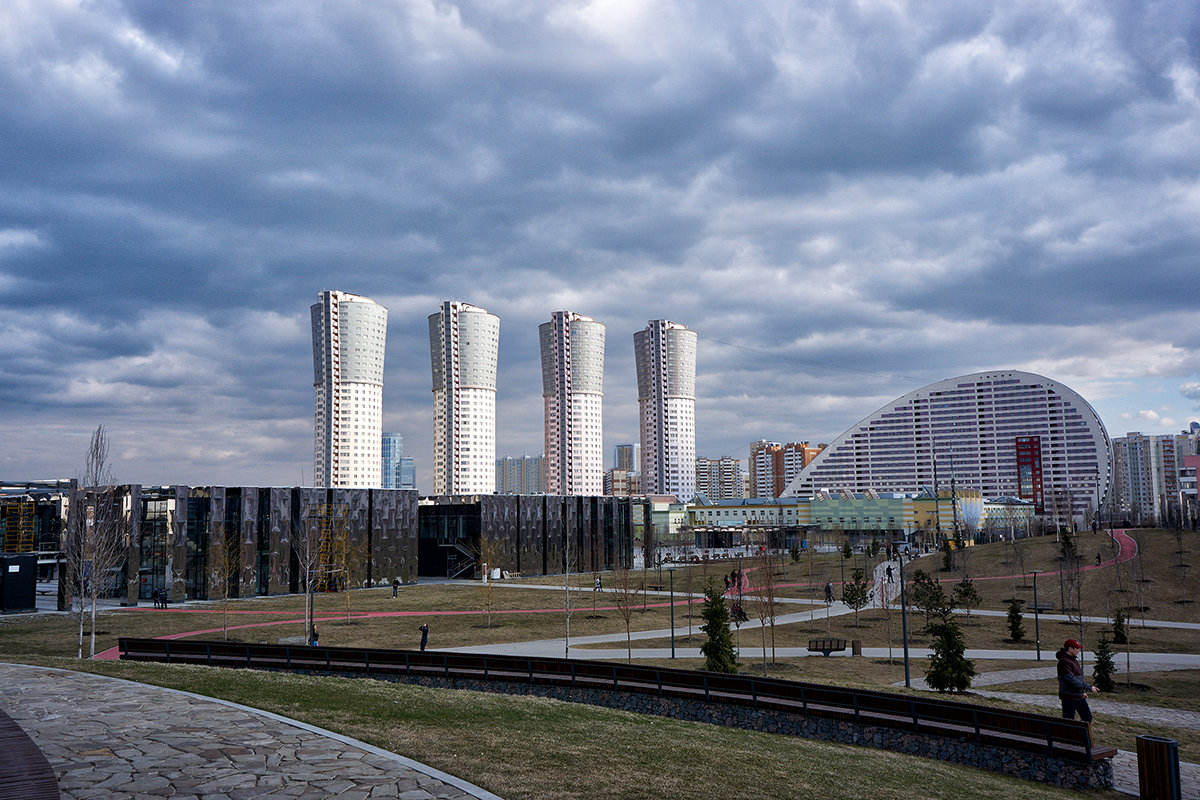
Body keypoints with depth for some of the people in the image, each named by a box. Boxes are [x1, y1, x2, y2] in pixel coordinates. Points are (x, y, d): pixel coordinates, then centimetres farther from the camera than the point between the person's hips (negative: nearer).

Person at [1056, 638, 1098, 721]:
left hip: (1079, 696, 10)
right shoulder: (1064, 661, -20)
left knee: (1088, 717, 14)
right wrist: (1089, 687, -22)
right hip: (1069, 698, -10)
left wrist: (1082, 692, 20)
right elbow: (1072, 680, -25)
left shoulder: (1074, 659, 13)